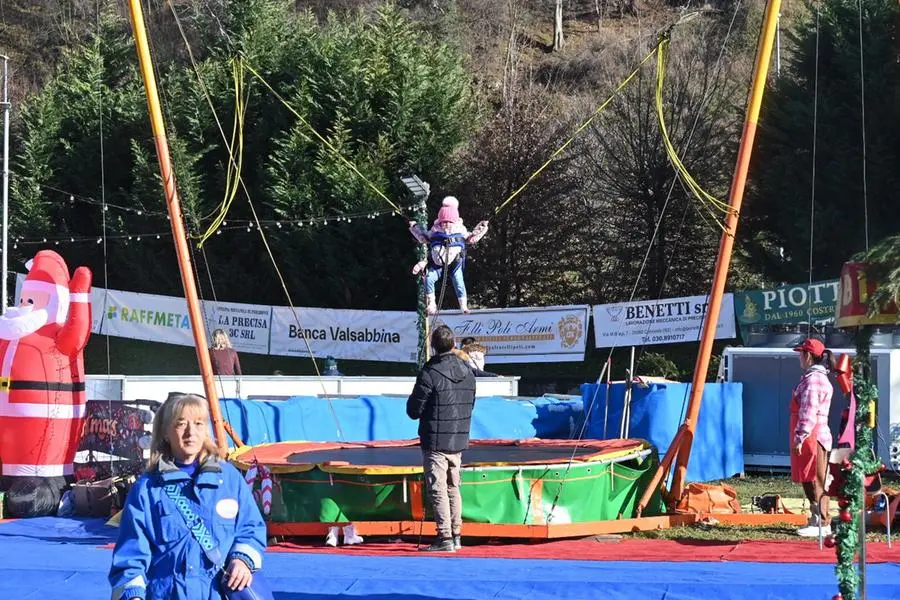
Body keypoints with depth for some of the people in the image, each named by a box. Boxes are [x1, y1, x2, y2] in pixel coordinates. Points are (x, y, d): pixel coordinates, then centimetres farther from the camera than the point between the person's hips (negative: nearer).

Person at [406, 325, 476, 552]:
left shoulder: (430, 374, -15)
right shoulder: (468, 372, 5)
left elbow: (413, 411, -10)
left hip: (435, 442, -6)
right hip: (459, 441, 6)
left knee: (438, 490, -4)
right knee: (453, 488, 16)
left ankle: (445, 538, -7)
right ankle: (456, 536, 19)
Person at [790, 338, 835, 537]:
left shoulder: (812, 379, -15)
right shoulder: (820, 378, 18)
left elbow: (808, 413, -20)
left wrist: (799, 438, -19)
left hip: (812, 437, -10)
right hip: (817, 437, 10)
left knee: (815, 481, -8)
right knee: (810, 481, 13)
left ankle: (822, 524, -6)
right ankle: (816, 520, 17)